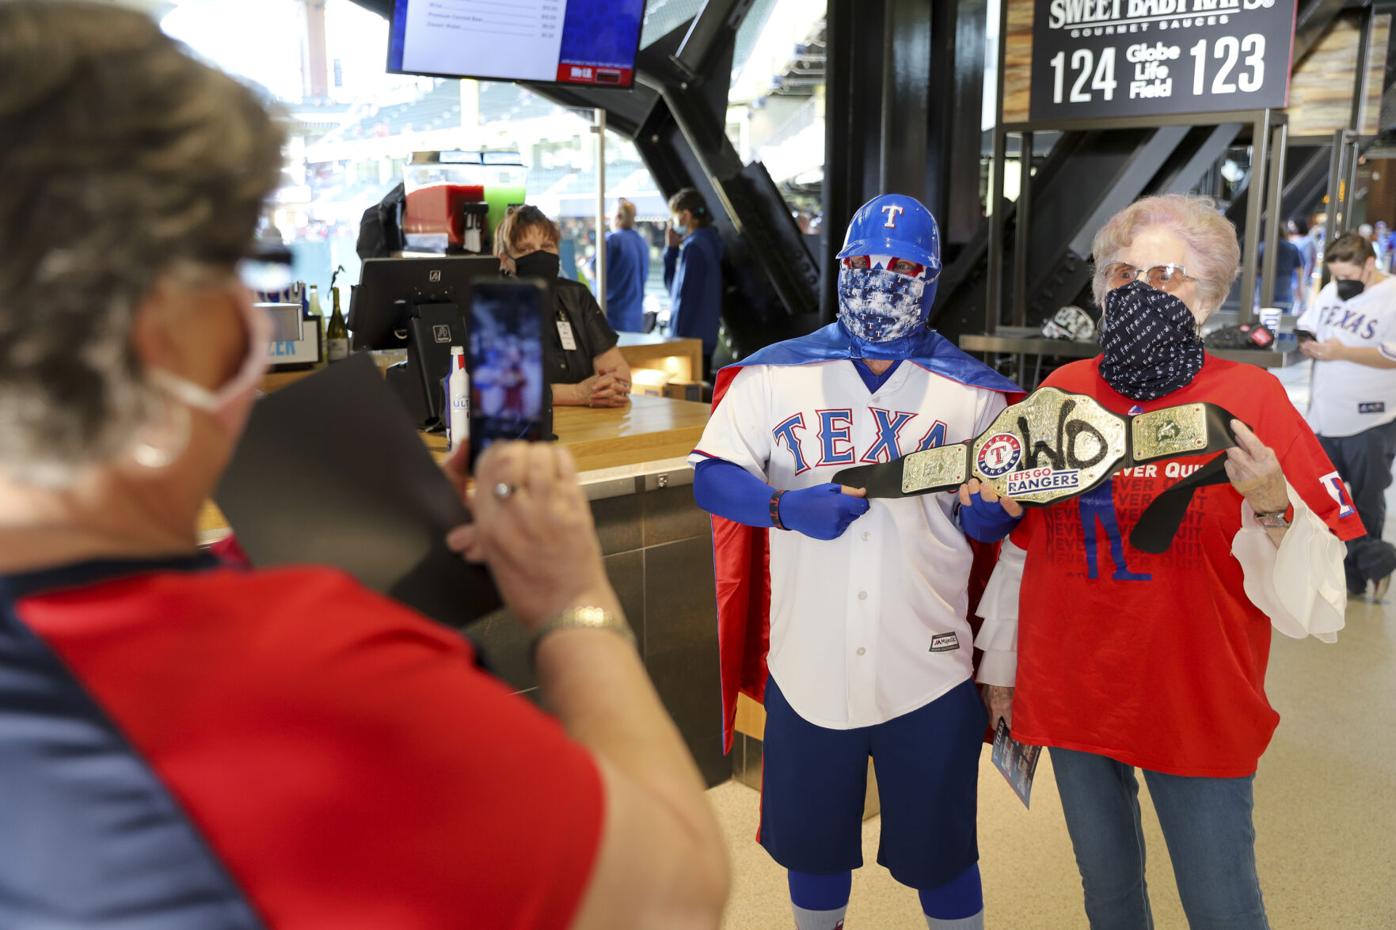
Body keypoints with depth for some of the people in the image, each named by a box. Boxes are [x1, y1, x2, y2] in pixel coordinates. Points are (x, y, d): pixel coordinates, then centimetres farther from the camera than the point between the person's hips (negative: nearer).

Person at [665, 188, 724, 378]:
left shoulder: (694, 246, -15)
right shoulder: (708, 242, 14)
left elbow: (685, 296, -19)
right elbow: (673, 285, 18)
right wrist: (671, 249, 11)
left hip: (690, 338, -10)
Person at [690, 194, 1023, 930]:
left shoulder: (972, 391, 2)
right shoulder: (775, 375, -1)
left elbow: (988, 521, 5)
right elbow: (712, 479, -4)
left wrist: (996, 506, -19)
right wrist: (786, 505, -22)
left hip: (929, 668, 0)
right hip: (807, 665, 1)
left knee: (939, 852, 14)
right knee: (810, 841, 20)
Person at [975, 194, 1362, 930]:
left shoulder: (1249, 399, -11)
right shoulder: (1063, 391, -2)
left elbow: (1316, 606, -14)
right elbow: (1021, 544, 6)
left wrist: (1270, 508, -33)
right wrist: (1000, 666, 11)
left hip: (1198, 712, -3)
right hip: (1070, 697, 3)